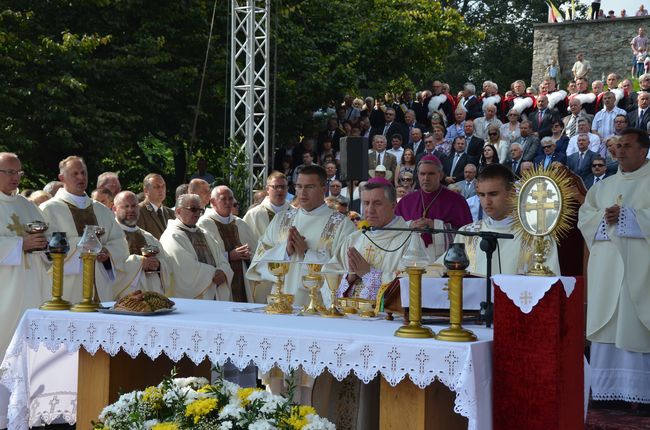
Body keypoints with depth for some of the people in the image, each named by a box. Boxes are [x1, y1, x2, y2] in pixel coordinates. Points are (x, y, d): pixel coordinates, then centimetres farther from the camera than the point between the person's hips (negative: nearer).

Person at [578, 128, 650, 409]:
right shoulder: (605, 186, 20)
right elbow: (584, 215, 15)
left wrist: (626, 215, -15)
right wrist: (603, 217, -5)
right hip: (606, 266, 5)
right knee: (606, 324, 1)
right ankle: (607, 387, 5)